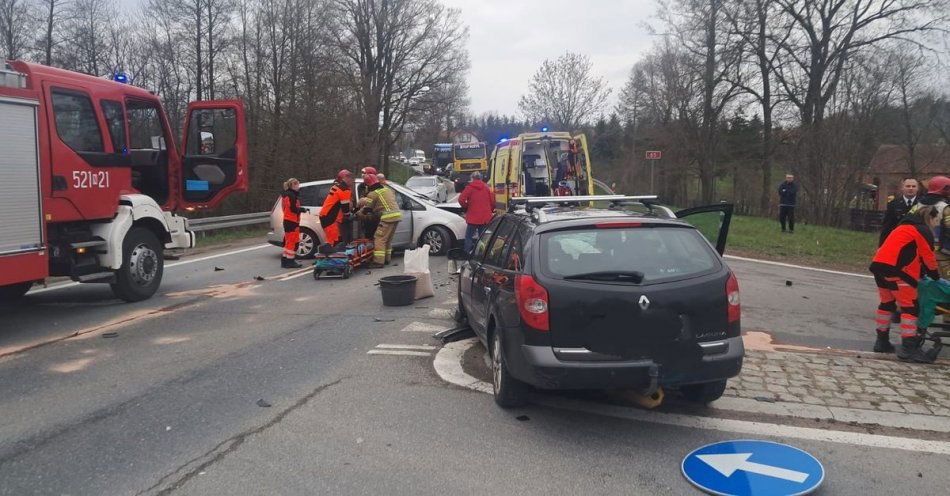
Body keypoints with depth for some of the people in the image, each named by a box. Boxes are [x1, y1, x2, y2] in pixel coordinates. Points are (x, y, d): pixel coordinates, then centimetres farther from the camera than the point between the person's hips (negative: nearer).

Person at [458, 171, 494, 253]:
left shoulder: (469, 188, -6)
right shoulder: (486, 188, 7)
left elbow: (461, 200, -16)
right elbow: (492, 202, 7)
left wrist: (466, 208, 1)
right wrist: (489, 211, 23)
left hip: (473, 218, -4)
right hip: (485, 218, 4)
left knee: (469, 237, 4)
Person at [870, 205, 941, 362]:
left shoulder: (904, 227, 26)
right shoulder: (923, 231, 0)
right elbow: (928, 257, 0)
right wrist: (935, 276, 15)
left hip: (879, 265, 9)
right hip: (896, 270, -9)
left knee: (887, 303, 18)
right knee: (910, 307, -5)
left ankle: (882, 342, 24)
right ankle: (908, 349, -10)